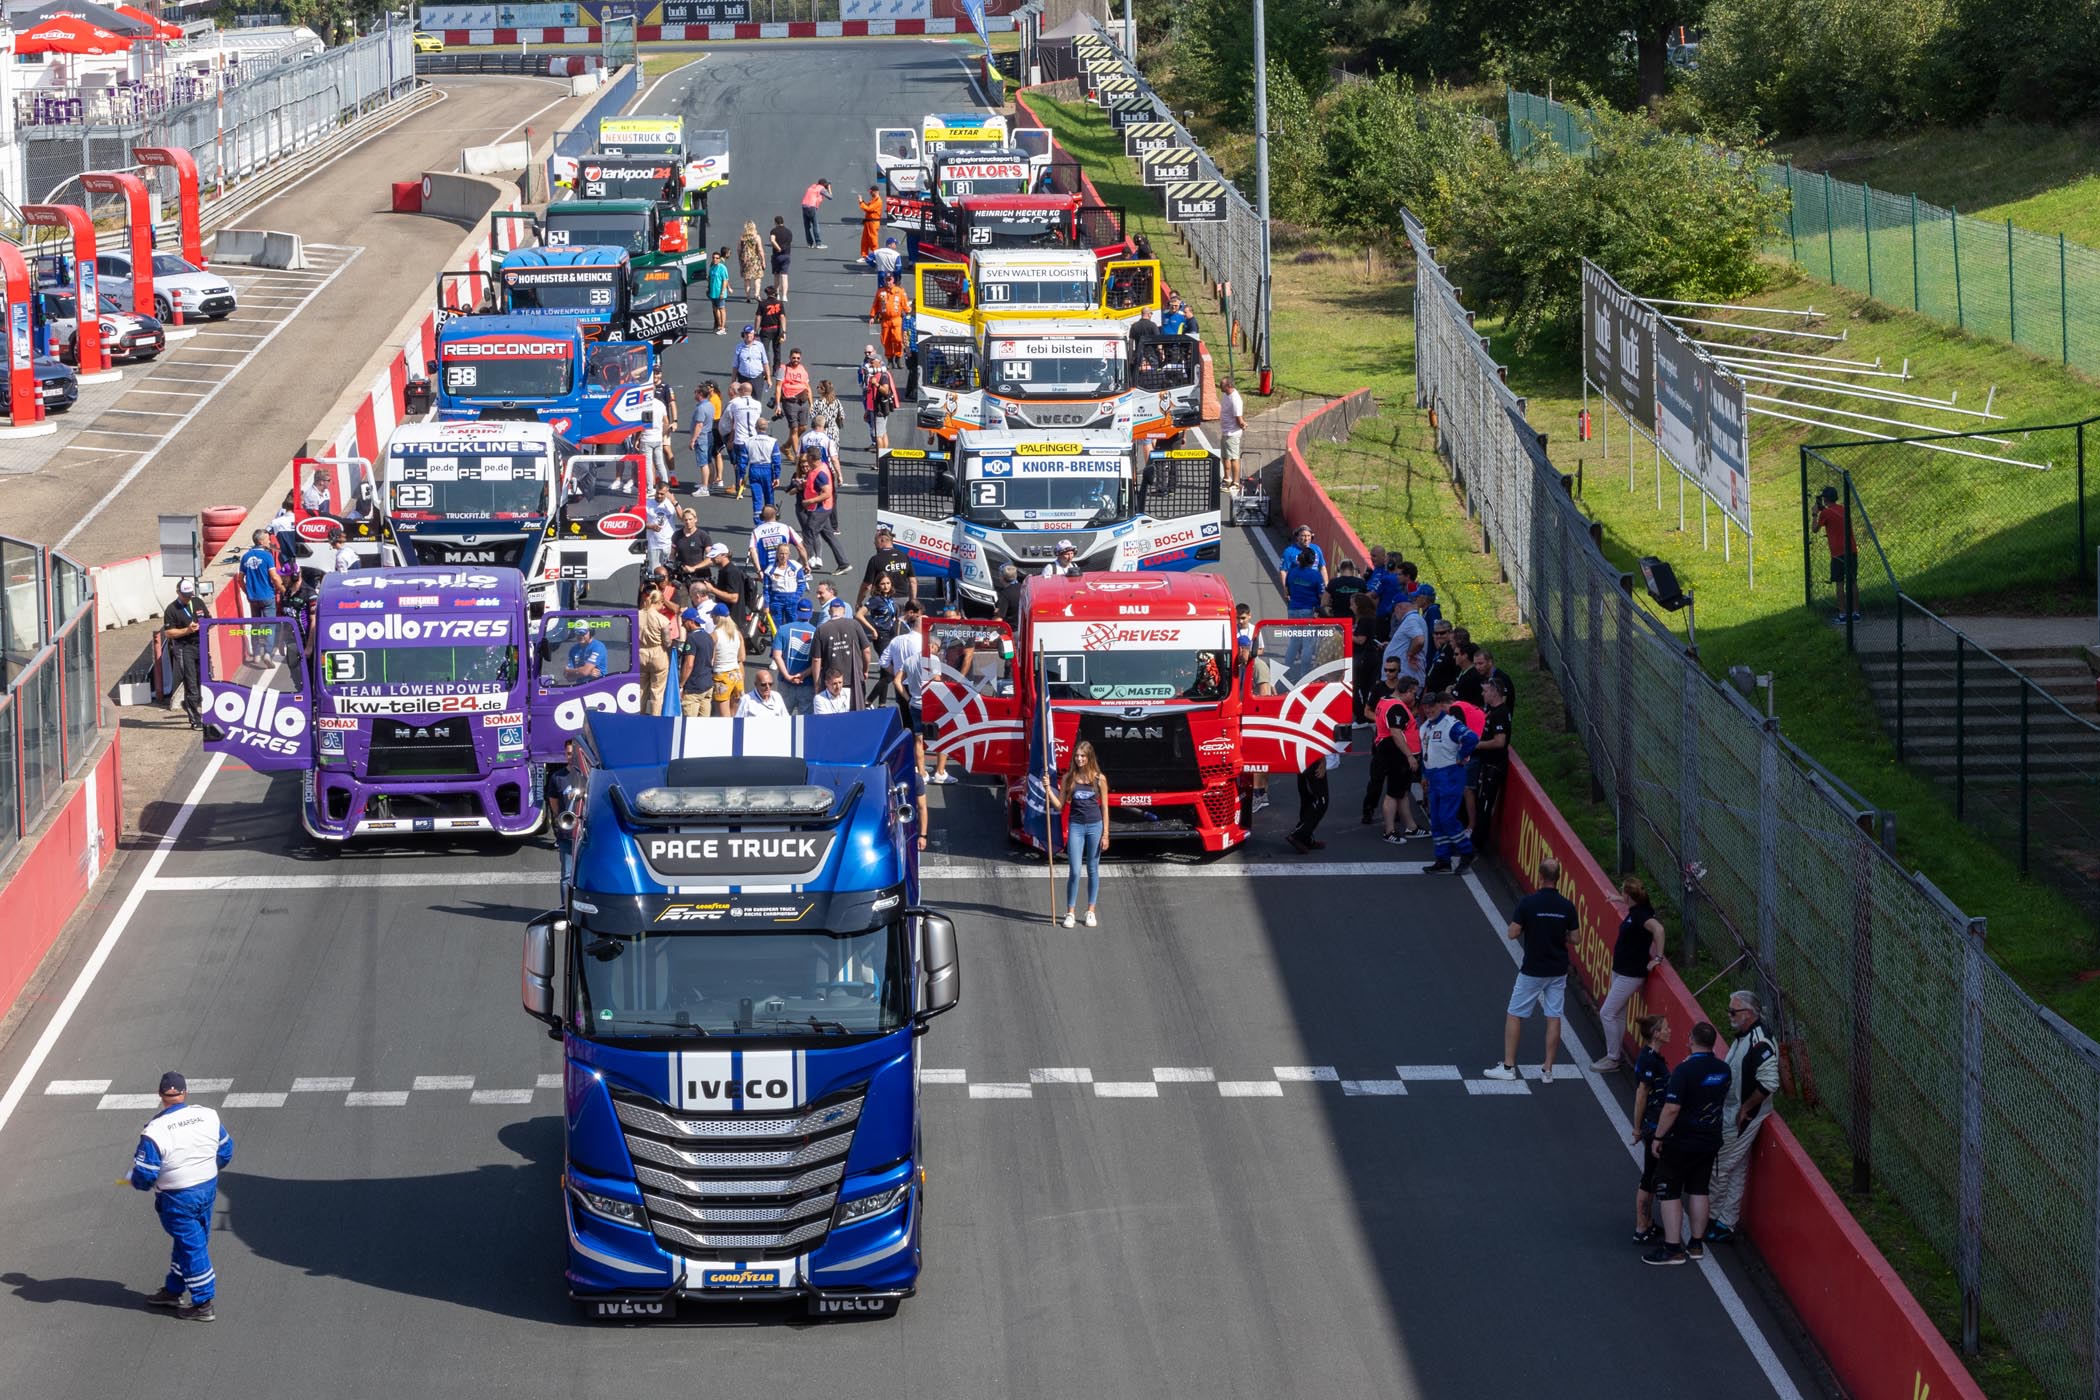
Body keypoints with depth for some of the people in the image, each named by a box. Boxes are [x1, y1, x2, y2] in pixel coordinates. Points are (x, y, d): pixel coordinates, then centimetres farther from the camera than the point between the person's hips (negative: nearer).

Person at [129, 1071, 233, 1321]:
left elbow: (144, 1175, -19)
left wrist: (137, 1182, 4)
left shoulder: (155, 1131, -23)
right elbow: (225, 1152, 5)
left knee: (192, 1247, 6)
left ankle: (203, 1304, 14)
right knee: (192, 1241, 20)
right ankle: (173, 1291, 36)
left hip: (177, 1199, -5)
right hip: (208, 1188, 5)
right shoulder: (208, 1116, -8)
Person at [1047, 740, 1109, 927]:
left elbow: (1104, 807, 3)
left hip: (1095, 826, 0)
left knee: (1093, 870, 8)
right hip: (1075, 826, 0)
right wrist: (1048, 790, -13)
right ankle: (1070, 913, 3)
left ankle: (1091, 912, 17)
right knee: (1074, 871, -5)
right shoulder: (1068, 778, 2)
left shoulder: (1099, 779, 0)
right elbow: (1059, 805, 3)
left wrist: (1105, 834, -1)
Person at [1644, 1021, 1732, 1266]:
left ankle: (1672, 1248, 1)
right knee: (1699, 1191, 16)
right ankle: (1696, 1244, 21)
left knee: (1669, 1192, 2)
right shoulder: (1723, 1069, -1)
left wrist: (1658, 1137, -14)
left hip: (1681, 1142, -6)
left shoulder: (1685, 1070, -23)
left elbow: (1672, 1109, -23)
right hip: (1710, 1140, 6)